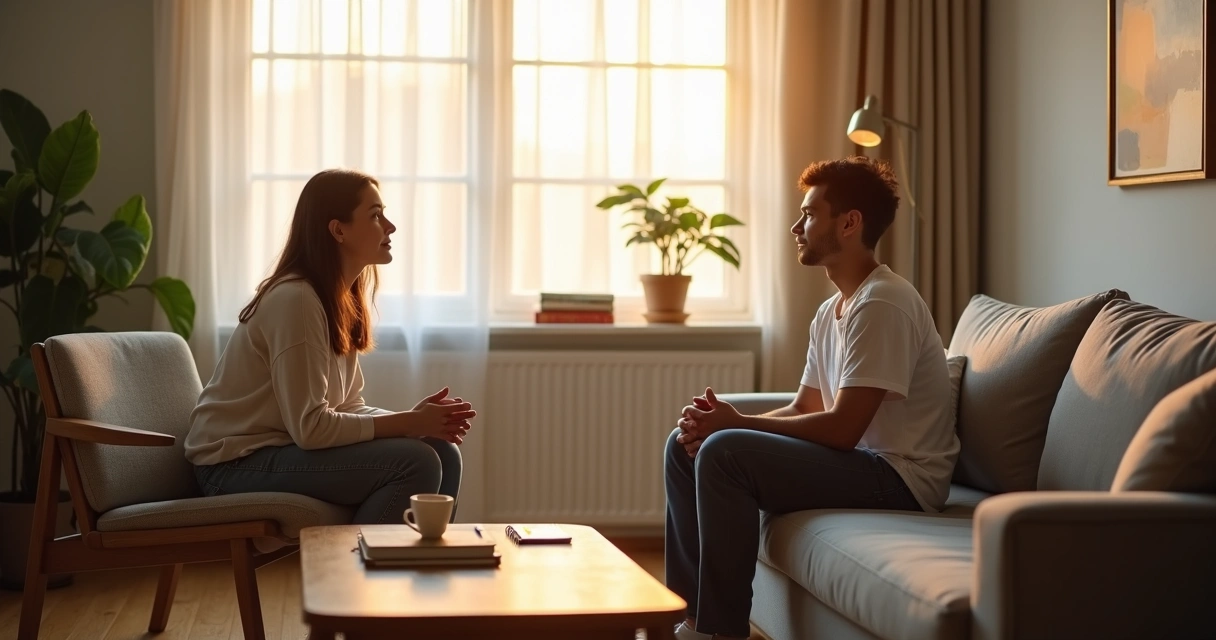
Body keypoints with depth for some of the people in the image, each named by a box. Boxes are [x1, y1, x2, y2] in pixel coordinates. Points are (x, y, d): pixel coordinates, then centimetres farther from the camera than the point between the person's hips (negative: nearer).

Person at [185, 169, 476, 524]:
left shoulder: (343, 299, 8)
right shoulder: (295, 299, -20)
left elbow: (346, 408, 7)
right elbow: (310, 427, -24)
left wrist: (414, 417, -10)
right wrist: (407, 423, -19)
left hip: (283, 448, 9)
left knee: (443, 453, -2)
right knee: (415, 463, -21)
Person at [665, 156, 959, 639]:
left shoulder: (882, 304, -18)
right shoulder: (831, 311, 13)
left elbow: (841, 428, -22)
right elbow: (805, 409, 13)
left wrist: (736, 423, -14)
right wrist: (720, 423, -5)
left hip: (898, 478, -10)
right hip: (859, 461, 10)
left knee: (723, 453, -25)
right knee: (685, 446, 7)